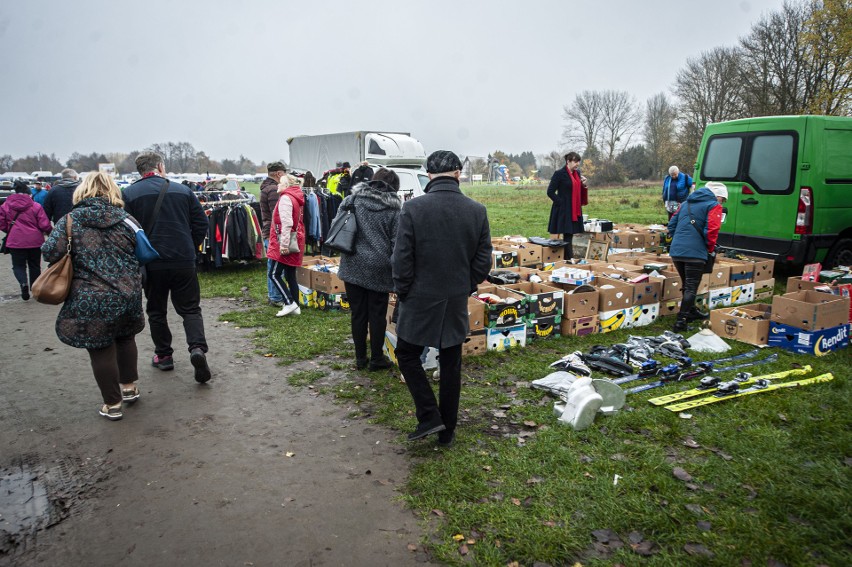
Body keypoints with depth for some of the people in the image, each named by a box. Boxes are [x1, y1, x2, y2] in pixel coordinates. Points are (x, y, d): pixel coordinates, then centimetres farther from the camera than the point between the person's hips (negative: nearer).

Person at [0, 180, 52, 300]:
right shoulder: (36, 206, -8)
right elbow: (45, 225, -9)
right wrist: (48, 232, 13)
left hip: (15, 241, 0)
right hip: (34, 241, 0)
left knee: (18, 265, 10)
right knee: (34, 266, 15)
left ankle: (23, 283, -18)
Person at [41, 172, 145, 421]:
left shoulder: (71, 220, -3)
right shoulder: (127, 219, 4)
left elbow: (51, 252, -12)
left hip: (92, 300, -3)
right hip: (128, 294, 3)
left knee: (101, 349, 8)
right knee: (125, 337, 26)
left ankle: (112, 404, 19)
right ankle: (129, 387, 37)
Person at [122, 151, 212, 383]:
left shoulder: (129, 194, -3)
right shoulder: (183, 190, 1)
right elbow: (201, 223, 3)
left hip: (151, 264, 0)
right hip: (184, 262, 1)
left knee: (156, 311, 16)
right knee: (190, 308, 7)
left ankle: (163, 355, 23)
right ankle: (197, 348, -13)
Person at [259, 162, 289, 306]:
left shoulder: (266, 187, 17)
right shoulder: (273, 189, -16)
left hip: (268, 233, 11)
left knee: (272, 266, 16)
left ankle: (272, 295, 25)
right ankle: (276, 298, 0)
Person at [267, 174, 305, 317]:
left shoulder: (286, 198, -12)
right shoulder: (296, 198, 16)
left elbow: (287, 223, -22)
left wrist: (284, 244, -24)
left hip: (285, 244, -9)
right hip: (296, 243, 9)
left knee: (274, 274, -4)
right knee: (290, 275, 11)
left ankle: (289, 303, -5)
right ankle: (295, 306, 12)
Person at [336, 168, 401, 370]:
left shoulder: (352, 200, 3)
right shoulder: (393, 208, -3)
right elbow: (396, 244, -4)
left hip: (353, 265, 2)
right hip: (379, 268, -2)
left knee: (358, 313, 11)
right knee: (377, 314, 9)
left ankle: (360, 358, 21)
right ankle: (376, 359, 18)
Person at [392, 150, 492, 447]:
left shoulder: (413, 208, -14)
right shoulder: (477, 211, -4)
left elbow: (401, 259, -13)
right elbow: (483, 261, 0)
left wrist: (402, 292, 2)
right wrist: (466, 288, 13)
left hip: (420, 300, -3)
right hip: (457, 302, 3)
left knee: (407, 354, 17)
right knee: (450, 365, 14)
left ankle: (429, 416, 9)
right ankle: (447, 431, 25)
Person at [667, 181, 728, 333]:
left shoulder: (686, 203, 21)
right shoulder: (714, 205, 0)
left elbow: (672, 224, 19)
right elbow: (711, 230, -12)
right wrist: (711, 250, 1)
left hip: (676, 251, 7)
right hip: (695, 253, -7)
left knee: (687, 284, 23)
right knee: (691, 287, -2)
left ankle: (691, 312, 38)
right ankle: (681, 321, -7)